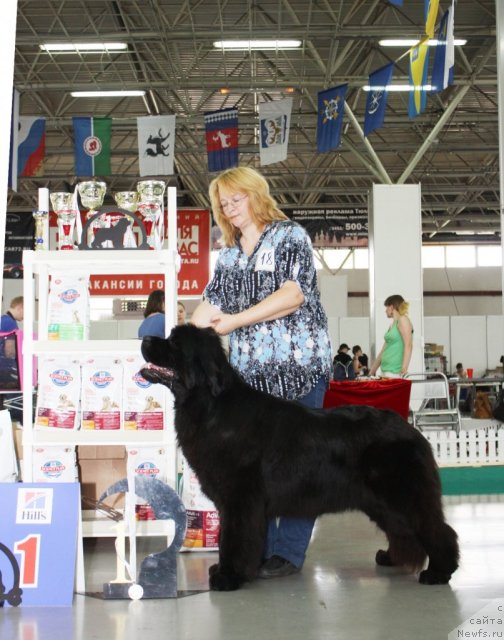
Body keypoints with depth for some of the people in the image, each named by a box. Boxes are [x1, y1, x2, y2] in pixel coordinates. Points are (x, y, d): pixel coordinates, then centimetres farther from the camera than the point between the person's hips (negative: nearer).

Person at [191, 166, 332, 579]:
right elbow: (210, 306, 13)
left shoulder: (291, 236, 1)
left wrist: (235, 320, -16)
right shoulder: (228, 255, 18)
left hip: (298, 366, -6)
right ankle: (258, 547, 12)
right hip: (249, 371, 6)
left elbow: (294, 293, -13)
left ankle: (289, 552, -1)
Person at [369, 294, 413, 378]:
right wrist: (372, 370, 27)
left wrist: (404, 369, -22)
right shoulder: (392, 325, 21)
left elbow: (408, 346, -13)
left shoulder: (402, 320, -3)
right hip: (385, 370, 7)